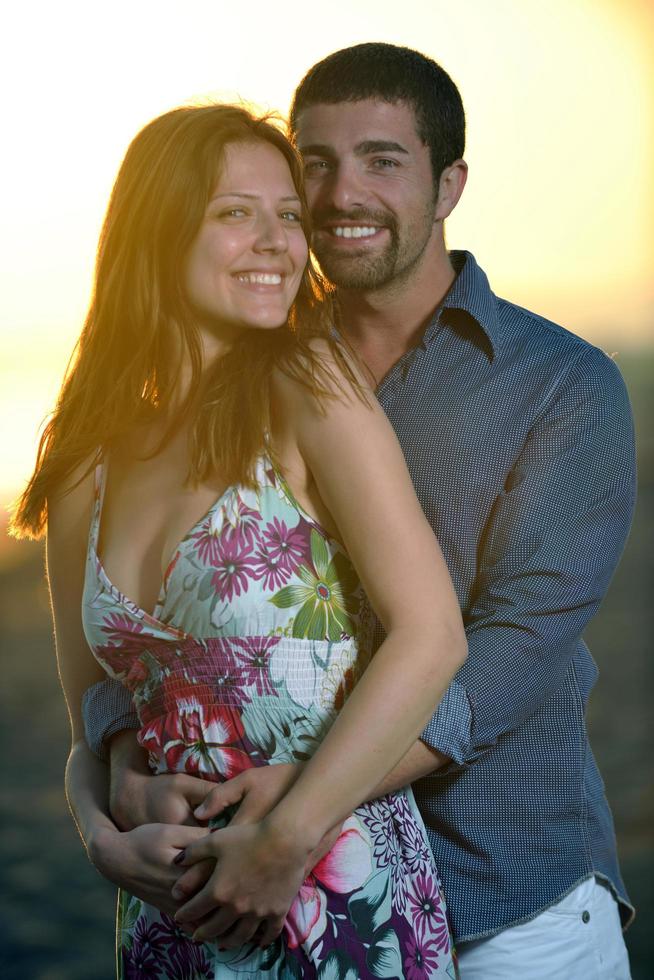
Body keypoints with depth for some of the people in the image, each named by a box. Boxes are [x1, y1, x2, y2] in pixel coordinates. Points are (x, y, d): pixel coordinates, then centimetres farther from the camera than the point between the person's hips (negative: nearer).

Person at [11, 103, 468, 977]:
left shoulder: (308, 383, -9)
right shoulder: (87, 471, 4)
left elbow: (431, 635, -17)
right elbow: (94, 728, 11)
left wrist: (285, 842, -17)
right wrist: (102, 833, -9)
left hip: (341, 907, -4)